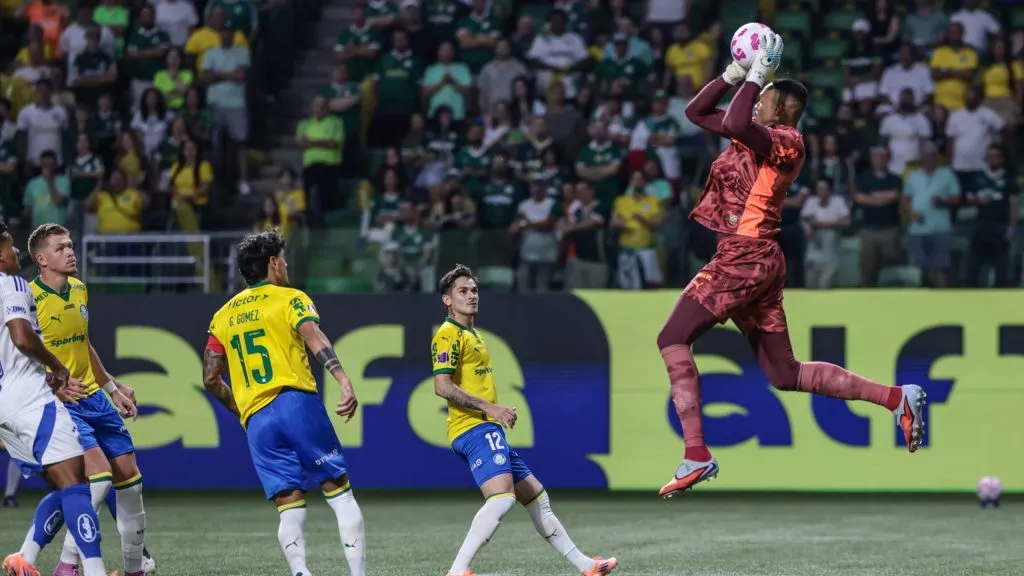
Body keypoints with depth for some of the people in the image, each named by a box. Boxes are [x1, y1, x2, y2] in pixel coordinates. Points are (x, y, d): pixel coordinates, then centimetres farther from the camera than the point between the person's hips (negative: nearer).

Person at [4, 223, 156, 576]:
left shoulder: (80, 290, 9)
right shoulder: (28, 299, -16)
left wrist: (112, 388, 24)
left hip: (92, 397, 8)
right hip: (57, 403, -8)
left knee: (128, 474, 8)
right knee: (99, 474, -21)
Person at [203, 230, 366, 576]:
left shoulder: (224, 315, 20)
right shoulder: (290, 298, 6)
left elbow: (210, 378, 20)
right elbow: (315, 339, -13)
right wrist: (345, 382, -25)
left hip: (256, 421, 4)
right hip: (296, 403, -4)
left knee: (290, 509, 2)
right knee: (340, 494, 1)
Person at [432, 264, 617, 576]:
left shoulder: (472, 334, 23)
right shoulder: (448, 335, -9)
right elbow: (442, 386, -20)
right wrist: (489, 407, -20)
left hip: (488, 430, 11)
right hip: (475, 430, -11)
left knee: (536, 496, 15)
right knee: (502, 497, -27)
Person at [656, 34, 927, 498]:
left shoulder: (785, 141, -9)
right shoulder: (756, 137, 17)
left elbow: (734, 124, -28)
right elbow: (696, 112, 23)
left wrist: (756, 76, -16)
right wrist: (734, 74, 13)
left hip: (745, 257, -10)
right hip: (758, 262, 10)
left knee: (672, 339, -10)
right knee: (786, 375, 10)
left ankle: (696, 456, -17)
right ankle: (897, 397, 9)